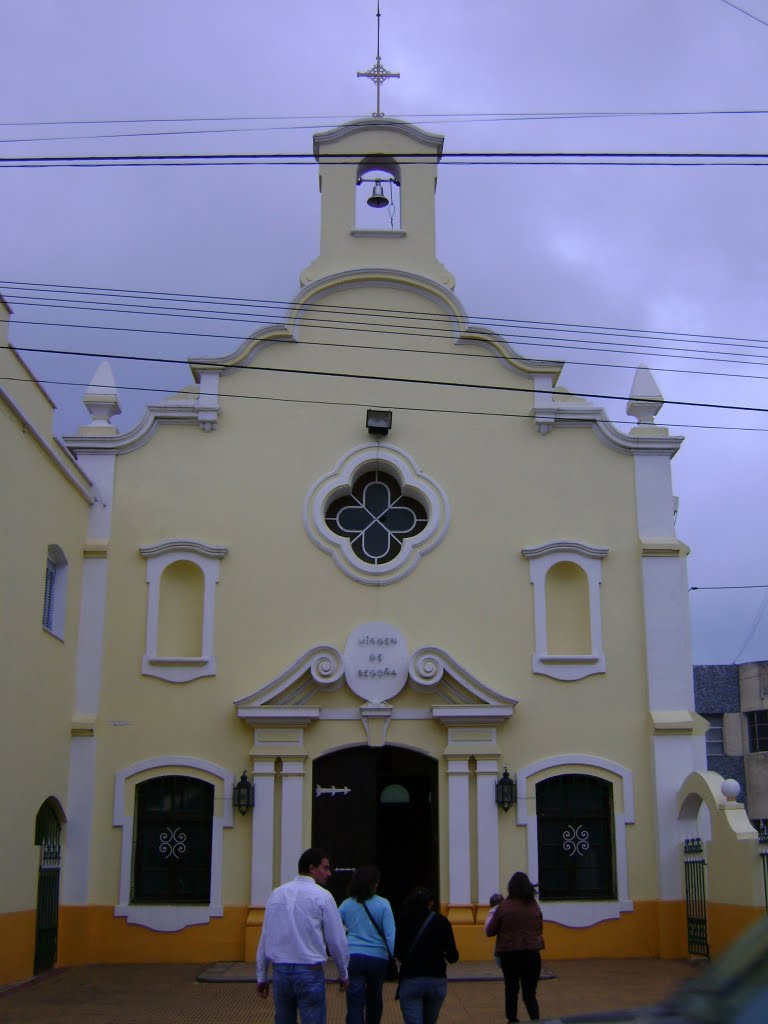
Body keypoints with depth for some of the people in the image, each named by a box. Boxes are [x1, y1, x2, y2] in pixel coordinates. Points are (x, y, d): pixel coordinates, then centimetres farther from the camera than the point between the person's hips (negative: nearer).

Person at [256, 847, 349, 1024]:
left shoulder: (277, 894, 6)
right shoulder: (322, 896, -7)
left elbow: (265, 938, 9)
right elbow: (337, 940, -4)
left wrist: (261, 976, 16)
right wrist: (343, 974, 10)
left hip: (280, 971, 5)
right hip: (309, 972, -5)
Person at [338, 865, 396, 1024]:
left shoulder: (347, 904, 2)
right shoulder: (383, 904, -4)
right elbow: (390, 935, -9)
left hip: (352, 958, 0)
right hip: (378, 958, 0)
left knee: (355, 1004, -2)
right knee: (374, 1000, 22)